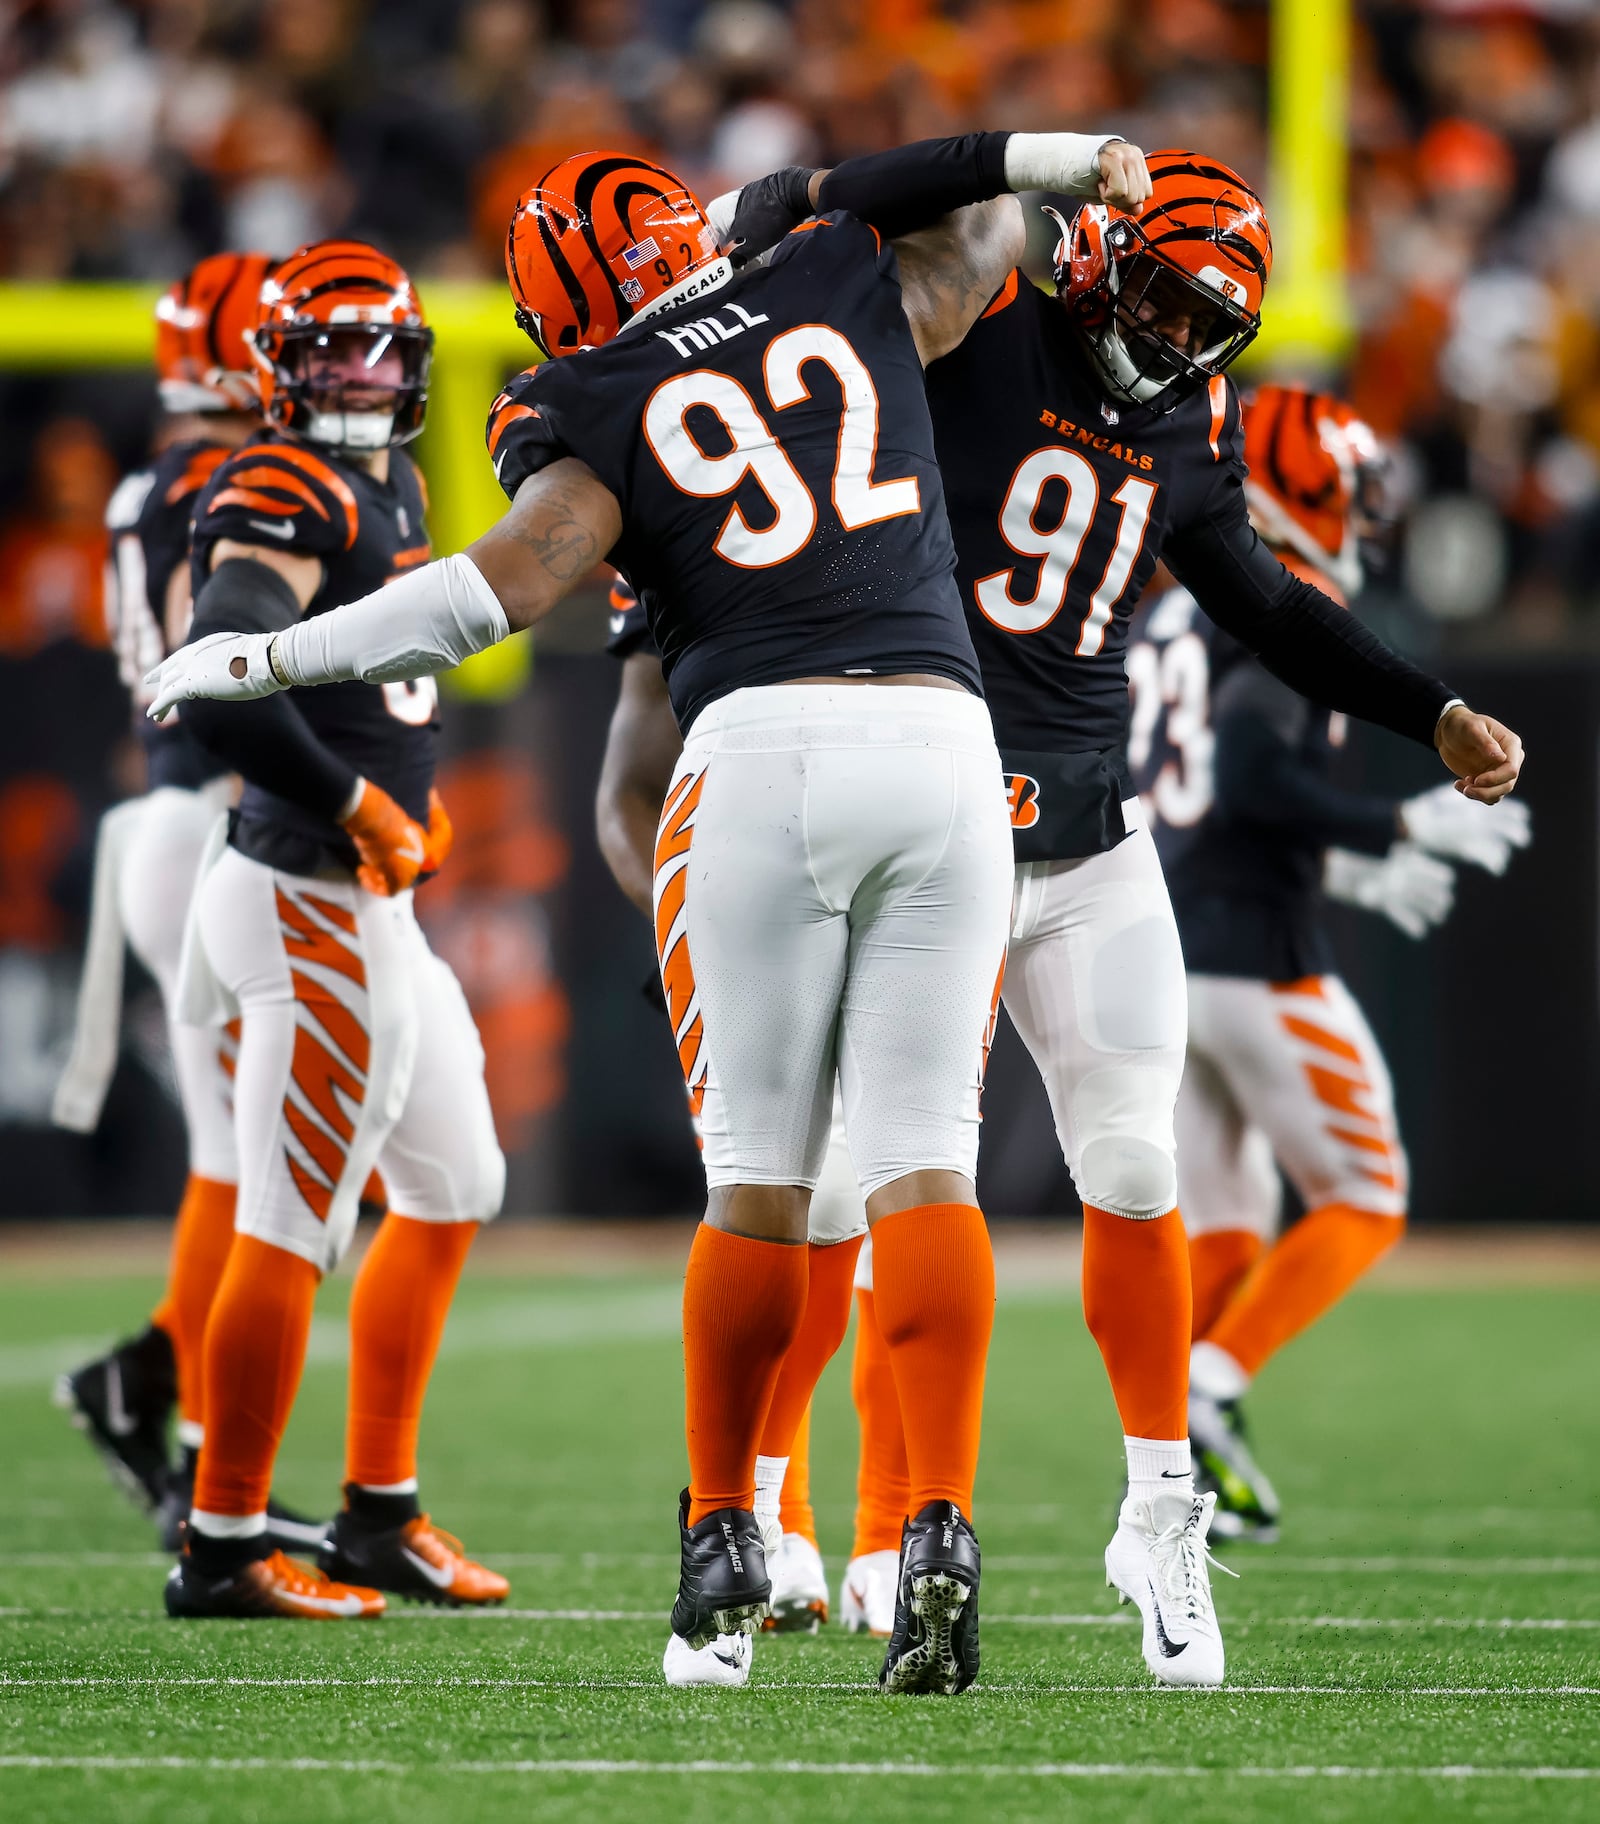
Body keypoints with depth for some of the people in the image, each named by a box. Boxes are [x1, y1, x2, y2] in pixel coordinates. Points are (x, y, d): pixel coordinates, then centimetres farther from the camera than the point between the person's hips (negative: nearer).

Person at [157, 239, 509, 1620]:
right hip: (310, 901, -10)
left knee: (451, 1194, 18)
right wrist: (355, 807, -19)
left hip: (372, 903, 10)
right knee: (291, 1231, -7)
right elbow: (218, 692, -28)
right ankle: (224, 1546, -1)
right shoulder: (286, 497, -15)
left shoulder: (392, 490, 15)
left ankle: (380, 1514, 25)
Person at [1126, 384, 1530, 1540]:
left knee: (1225, 1225, 15)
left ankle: (1186, 1450, 2)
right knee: (1362, 1203, 4)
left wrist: (1343, 867, 24)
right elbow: (1253, 774, -26)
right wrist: (1404, 827, -19)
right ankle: (1213, 1380, -12)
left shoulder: (1161, 623, 15)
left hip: (1154, 957, 8)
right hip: (1257, 960, -8)